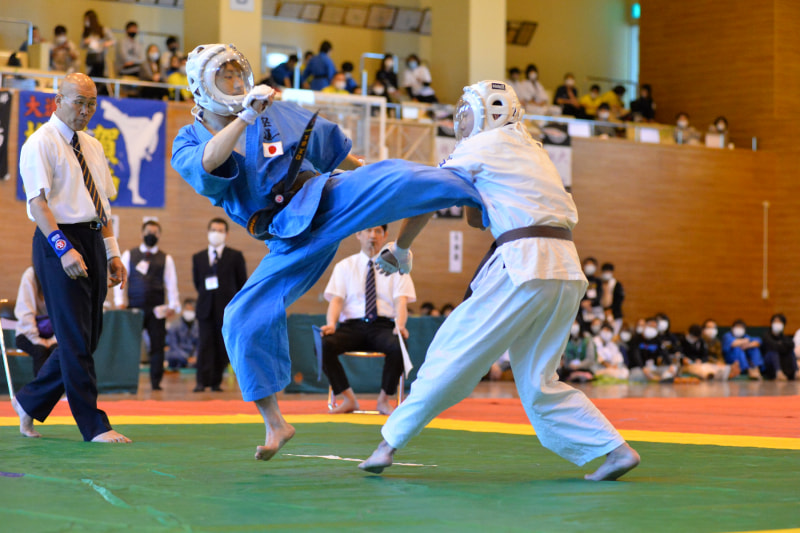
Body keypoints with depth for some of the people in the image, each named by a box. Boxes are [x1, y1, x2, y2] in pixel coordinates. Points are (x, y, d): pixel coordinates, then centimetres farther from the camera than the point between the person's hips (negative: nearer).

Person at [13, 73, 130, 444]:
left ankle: (29, 402, 25)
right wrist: (63, 248, -26)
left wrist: (112, 252, 13)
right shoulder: (41, 143, -7)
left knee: (86, 337, 10)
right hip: (59, 241, -8)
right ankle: (94, 426, -1)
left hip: (93, 243, 8)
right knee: (75, 338, -5)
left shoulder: (92, 146, 17)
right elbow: (37, 202, -15)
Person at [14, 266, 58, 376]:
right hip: (29, 334, -2)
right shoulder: (30, 275, -8)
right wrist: (38, 341, -17)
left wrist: (54, 341, -15)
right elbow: (25, 313, -12)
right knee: (40, 350, -32)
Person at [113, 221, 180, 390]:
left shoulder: (166, 259, 11)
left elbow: (171, 284, 6)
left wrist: (173, 306, -6)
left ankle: (156, 382, 5)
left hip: (157, 309, 0)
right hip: (134, 307, 0)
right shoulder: (129, 255, 11)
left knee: (157, 345, 0)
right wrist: (119, 301, -4)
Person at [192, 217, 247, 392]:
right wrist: (206, 297, 11)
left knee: (222, 346, 0)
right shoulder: (198, 257, 12)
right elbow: (197, 282, 18)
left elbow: (242, 283, 6)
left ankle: (216, 382, 6)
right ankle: (202, 381, -11)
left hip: (227, 309, -1)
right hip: (206, 309, 1)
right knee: (206, 344, -7)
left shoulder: (235, 256, 4)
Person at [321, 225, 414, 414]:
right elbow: (336, 299, 6)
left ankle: (384, 400, -13)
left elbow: (401, 301, 1)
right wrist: (331, 324, -16)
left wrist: (400, 325, -21)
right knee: (324, 345, -31)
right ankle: (348, 399, -15)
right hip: (352, 325, 1)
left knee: (398, 346, -37)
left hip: (383, 327, -1)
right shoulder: (344, 266, 16)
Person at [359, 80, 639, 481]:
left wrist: (400, 249, 23)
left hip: (524, 265, -8)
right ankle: (614, 449, 4)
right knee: (538, 383, 11)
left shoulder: (481, 147, 4)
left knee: (455, 354, -1)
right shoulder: (531, 149, 27)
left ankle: (391, 441, 4)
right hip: (567, 271, 8)